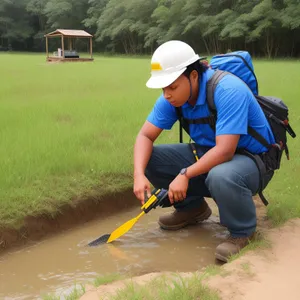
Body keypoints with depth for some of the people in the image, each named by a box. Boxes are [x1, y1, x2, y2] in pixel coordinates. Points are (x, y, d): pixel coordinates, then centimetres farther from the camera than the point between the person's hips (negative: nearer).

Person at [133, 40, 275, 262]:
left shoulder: (228, 90, -29)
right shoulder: (173, 97, -8)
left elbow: (225, 151, -35)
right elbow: (145, 135, -6)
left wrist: (185, 175, -35)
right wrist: (139, 174, -23)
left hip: (250, 159, -7)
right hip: (208, 154, 7)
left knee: (220, 176, -42)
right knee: (149, 158, -7)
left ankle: (242, 231, -10)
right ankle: (192, 207, 14)